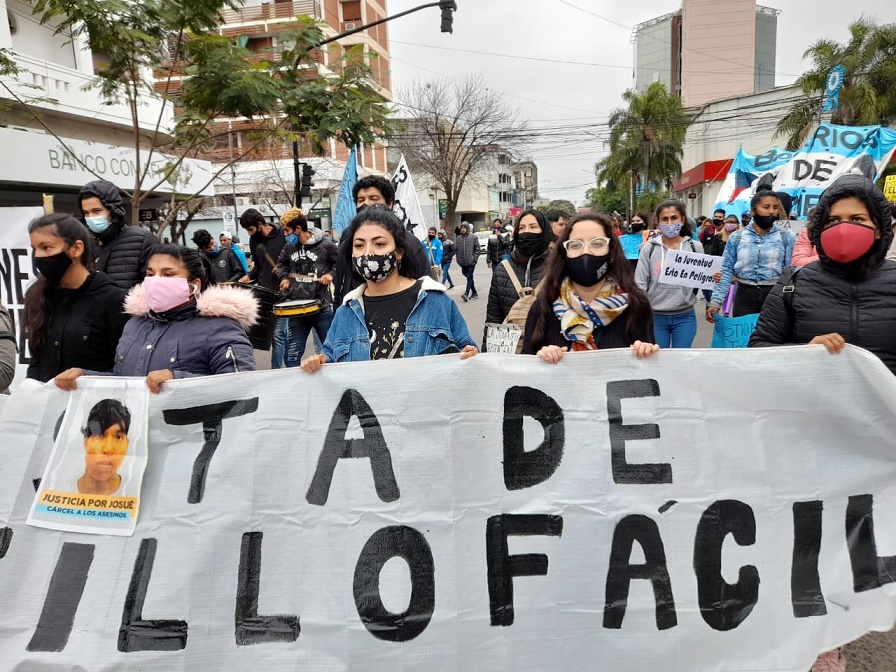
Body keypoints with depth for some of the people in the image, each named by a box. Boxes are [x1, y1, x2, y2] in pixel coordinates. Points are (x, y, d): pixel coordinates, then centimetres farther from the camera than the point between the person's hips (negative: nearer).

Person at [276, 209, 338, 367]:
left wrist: (331, 274, -13)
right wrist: (284, 278, 4)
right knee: (292, 356, 8)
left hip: (322, 308, -3)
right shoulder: (289, 247, 3)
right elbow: (281, 264, 22)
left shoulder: (325, 245, -9)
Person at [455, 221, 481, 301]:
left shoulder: (473, 237, -1)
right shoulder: (458, 238, 8)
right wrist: (458, 259, 5)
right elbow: (455, 249, 13)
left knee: (469, 277, -10)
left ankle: (466, 294, -18)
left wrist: (474, 258, -9)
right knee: (469, 277, 13)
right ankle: (474, 293, 25)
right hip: (463, 263, 4)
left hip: (471, 262, -4)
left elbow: (477, 249, -1)